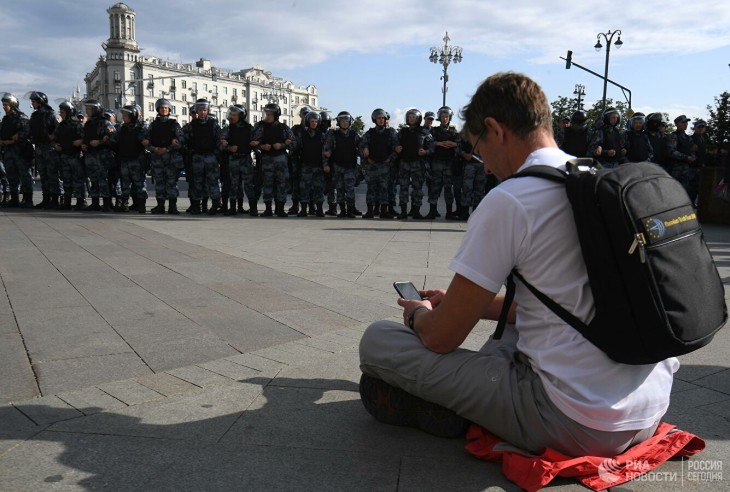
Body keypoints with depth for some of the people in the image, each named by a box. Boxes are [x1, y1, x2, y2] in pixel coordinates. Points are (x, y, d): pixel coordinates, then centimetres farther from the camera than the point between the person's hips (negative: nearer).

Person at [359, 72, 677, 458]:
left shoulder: (508, 201, -16)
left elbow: (441, 337, -10)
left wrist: (419, 314, 14)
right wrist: (461, 303, 27)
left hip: (577, 426, -9)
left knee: (378, 340, -6)